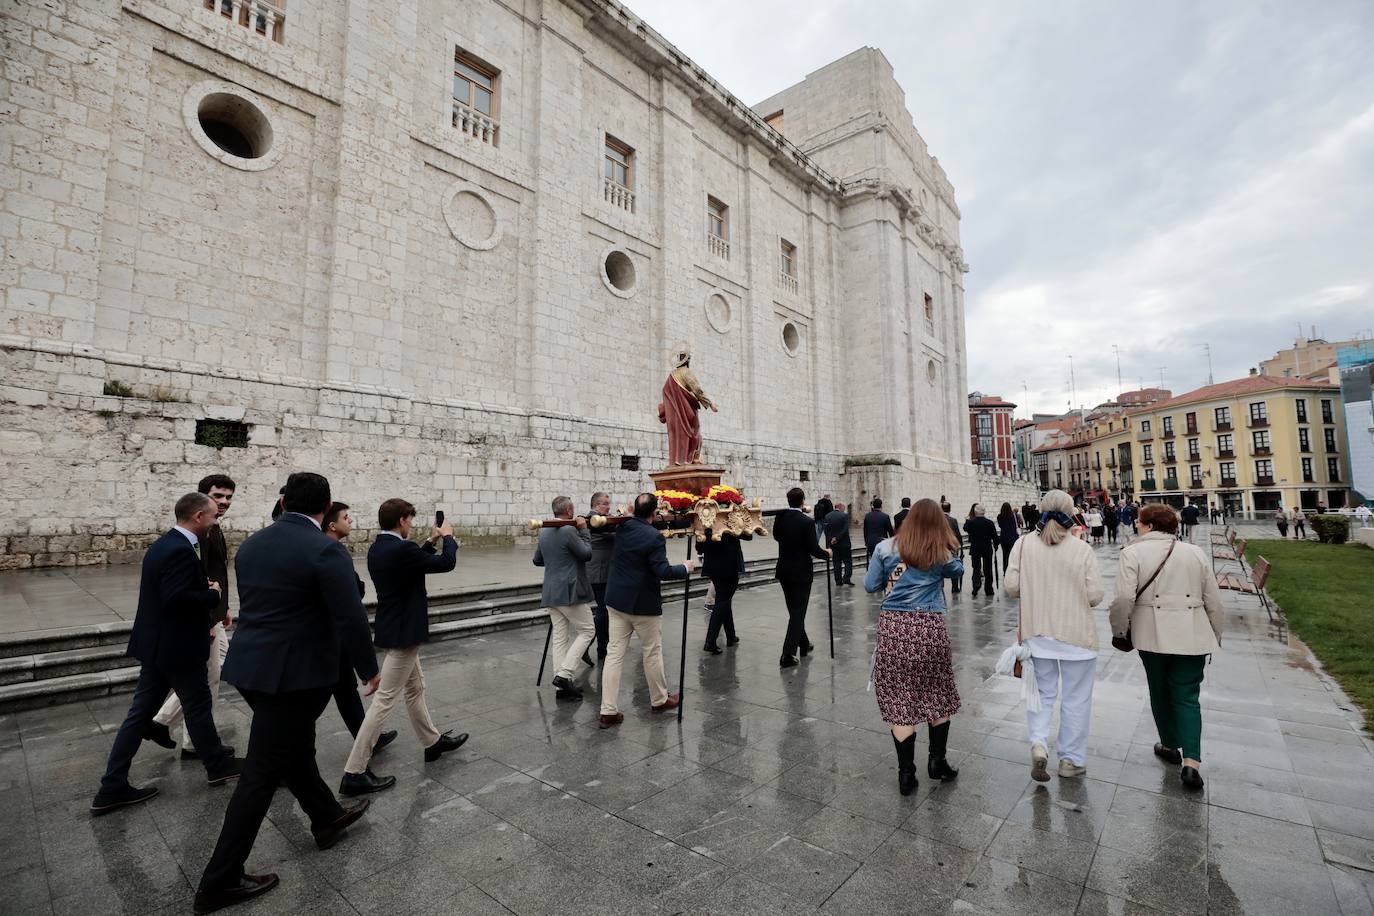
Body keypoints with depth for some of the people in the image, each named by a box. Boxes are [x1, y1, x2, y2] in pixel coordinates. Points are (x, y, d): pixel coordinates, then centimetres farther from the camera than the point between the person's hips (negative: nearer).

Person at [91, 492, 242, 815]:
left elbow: (169, 592, 14)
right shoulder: (181, 551, -24)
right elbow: (178, 599, -30)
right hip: (177, 647, -9)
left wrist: (203, 588, 5)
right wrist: (213, 594, -16)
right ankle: (218, 765, 25)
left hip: (156, 645, 9)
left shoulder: (164, 544, 9)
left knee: (140, 713, 13)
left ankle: (112, 787, 19)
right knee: (198, 706, 8)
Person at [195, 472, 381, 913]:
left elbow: (251, 606, 13)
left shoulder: (251, 544, 4)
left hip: (251, 666, 9)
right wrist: (369, 669, -5)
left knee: (295, 747, 23)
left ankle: (327, 817, 42)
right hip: (292, 675, -9)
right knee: (263, 775, 6)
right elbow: (351, 620, -20)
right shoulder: (326, 550, -20)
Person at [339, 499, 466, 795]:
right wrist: (447, 537, -2)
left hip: (395, 628, 10)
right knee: (384, 700, -3)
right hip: (403, 633, -10)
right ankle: (354, 773, 4)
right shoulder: (401, 549, -24)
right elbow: (446, 563, -18)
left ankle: (433, 742, 37)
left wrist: (432, 542, 15)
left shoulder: (378, 548, 4)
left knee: (415, 687, 21)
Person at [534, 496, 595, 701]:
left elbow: (537, 560, 20)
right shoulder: (569, 530, -16)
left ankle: (562, 687, 12)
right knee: (587, 631, 4)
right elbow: (587, 553, -9)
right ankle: (564, 674, -5)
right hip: (571, 592, -8)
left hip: (551, 593, 8)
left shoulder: (544, 532, 10)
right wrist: (584, 530, -1)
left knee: (560, 638, 10)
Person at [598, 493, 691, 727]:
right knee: (652, 653, 13)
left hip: (617, 600, 6)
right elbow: (663, 571, -22)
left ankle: (608, 711, 8)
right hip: (644, 604, -6)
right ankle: (659, 700, 31)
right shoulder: (654, 537, -19)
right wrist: (685, 568, -5)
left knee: (615, 653, 6)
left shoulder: (622, 529, 1)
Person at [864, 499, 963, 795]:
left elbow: (870, 586, 1)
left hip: (893, 627, 0)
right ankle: (937, 761, 31)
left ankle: (906, 773, 13)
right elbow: (958, 569, 22)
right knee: (938, 694, 20)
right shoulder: (943, 555, 0)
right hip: (930, 627, 1)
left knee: (900, 699, 7)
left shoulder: (885, 548, -2)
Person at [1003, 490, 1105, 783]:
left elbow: (1011, 587, -7)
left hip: (1037, 633, 2)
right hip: (1075, 634, -1)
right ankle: (1071, 759, 25)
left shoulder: (1024, 544, -8)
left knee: (1043, 692, 19)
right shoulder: (1082, 550, -13)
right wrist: (1073, 593, 10)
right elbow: (1095, 595, -11)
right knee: (1075, 698, 14)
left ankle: (1039, 743, 1)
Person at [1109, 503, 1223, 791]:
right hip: (1192, 636, 3)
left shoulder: (1133, 552, -7)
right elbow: (1213, 600, 9)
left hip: (1153, 635, -2)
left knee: (1160, 692, 17)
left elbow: (1124, 598, -15)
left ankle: (1170, 745, 31)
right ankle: (1191, 761, -5)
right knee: (1187, 696, 7)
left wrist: (1120, 630, 0)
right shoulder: (1196, 553, 5)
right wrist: (1216, 635, 21)